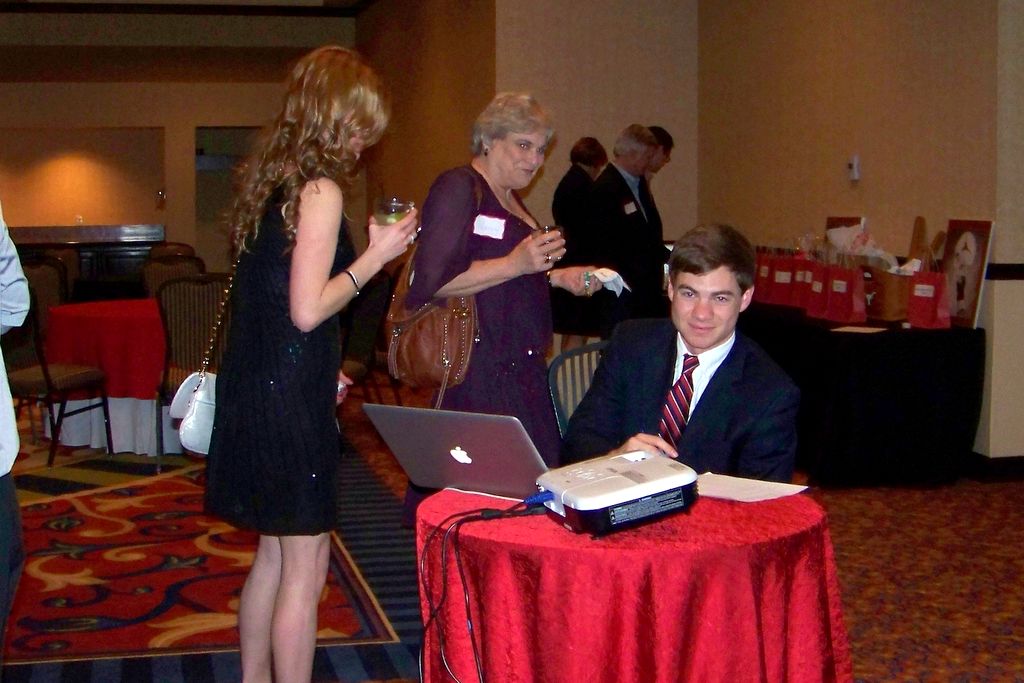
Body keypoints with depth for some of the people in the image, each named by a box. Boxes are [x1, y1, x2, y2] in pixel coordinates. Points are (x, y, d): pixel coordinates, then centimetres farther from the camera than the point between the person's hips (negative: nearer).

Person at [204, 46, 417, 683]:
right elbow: (307, 309, -21)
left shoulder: (271, 178, 11)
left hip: (256, 384, 9)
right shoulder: (320, 189, -15)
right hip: (291, 393, -9)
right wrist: (376, 256, -11)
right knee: (305, 563, 0)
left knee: (276, 551, 20)